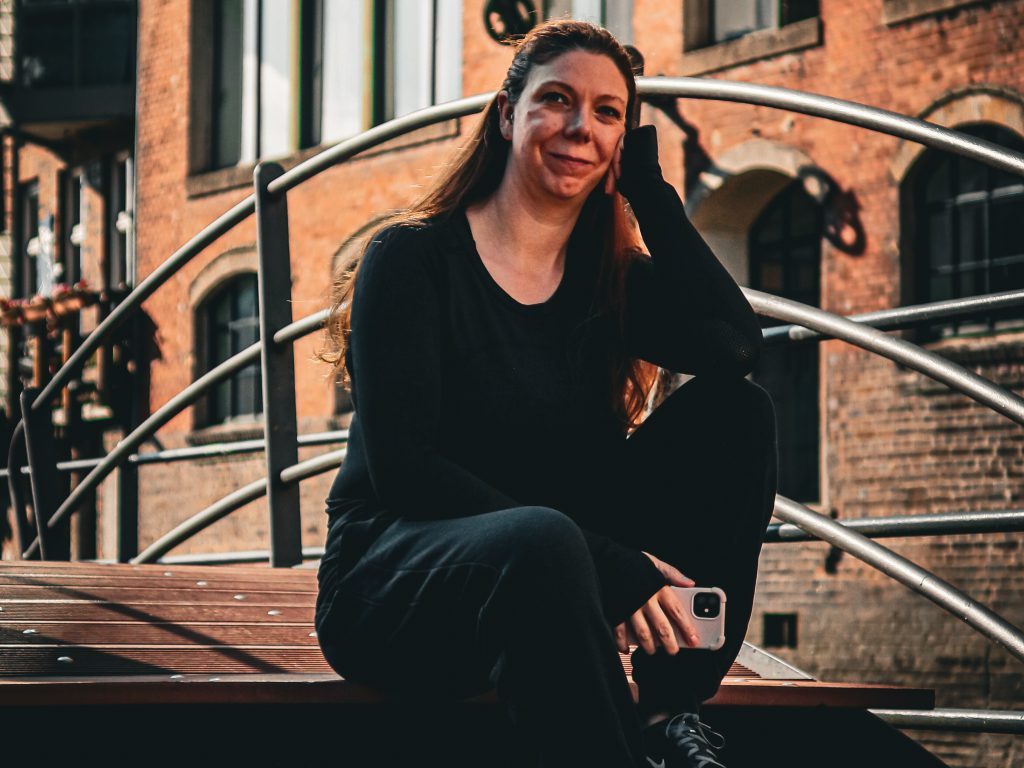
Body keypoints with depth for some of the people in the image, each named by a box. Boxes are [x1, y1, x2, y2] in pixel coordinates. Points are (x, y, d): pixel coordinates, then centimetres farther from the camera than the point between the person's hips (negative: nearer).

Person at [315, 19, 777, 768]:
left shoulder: (610, 277, 10)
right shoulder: (414, 257, -6)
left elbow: (733, 341, -11)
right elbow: (400, 464, -17)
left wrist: (645, 180, -3)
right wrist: (603, 567, -26)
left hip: (544, 567, 6)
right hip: (392, 581, -6)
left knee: (735, 408, -10)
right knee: (540, 540, -40)